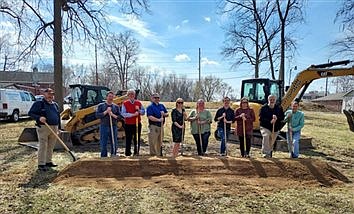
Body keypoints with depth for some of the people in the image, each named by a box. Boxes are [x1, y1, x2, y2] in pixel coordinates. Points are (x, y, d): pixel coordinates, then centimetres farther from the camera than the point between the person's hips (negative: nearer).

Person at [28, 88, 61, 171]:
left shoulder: (55, 104, 17)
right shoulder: (38, 103, -2)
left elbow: (58, 116, 21)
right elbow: (30, 113, -5)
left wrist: (59, 127, 17)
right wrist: (39, 118, -22)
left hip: (54, 128, 6)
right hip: (43, 127, -6)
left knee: (51, 146, 11)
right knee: (43, 146, -5)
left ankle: (48, 161, 22)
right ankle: (41, 164, 1)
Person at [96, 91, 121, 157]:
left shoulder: (116, 106, 12)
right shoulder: (101, 105, 7)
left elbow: (119, 116, 6)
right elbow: (97, 115, -3)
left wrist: (113, 115, -12)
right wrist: (106, 112, -11)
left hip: (113, 127, 2)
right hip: (104, 126, -2)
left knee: (114, 144, 4)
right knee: (103, 144, 0)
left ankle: (113, 156, 16)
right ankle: (103, 157, 10)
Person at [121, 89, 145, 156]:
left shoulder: (138, 103, 8)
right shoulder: (125, 103, 0)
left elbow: (143, 112, 9)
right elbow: (123, 114, -10)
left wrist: (138, 110, -11)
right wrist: (133, 114, -17)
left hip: (137, 124, 2)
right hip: (128, 124, -2)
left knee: (137, 139, 7)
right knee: (128, 140, 5)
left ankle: (136, 152, 18)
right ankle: (127, 154, 15)